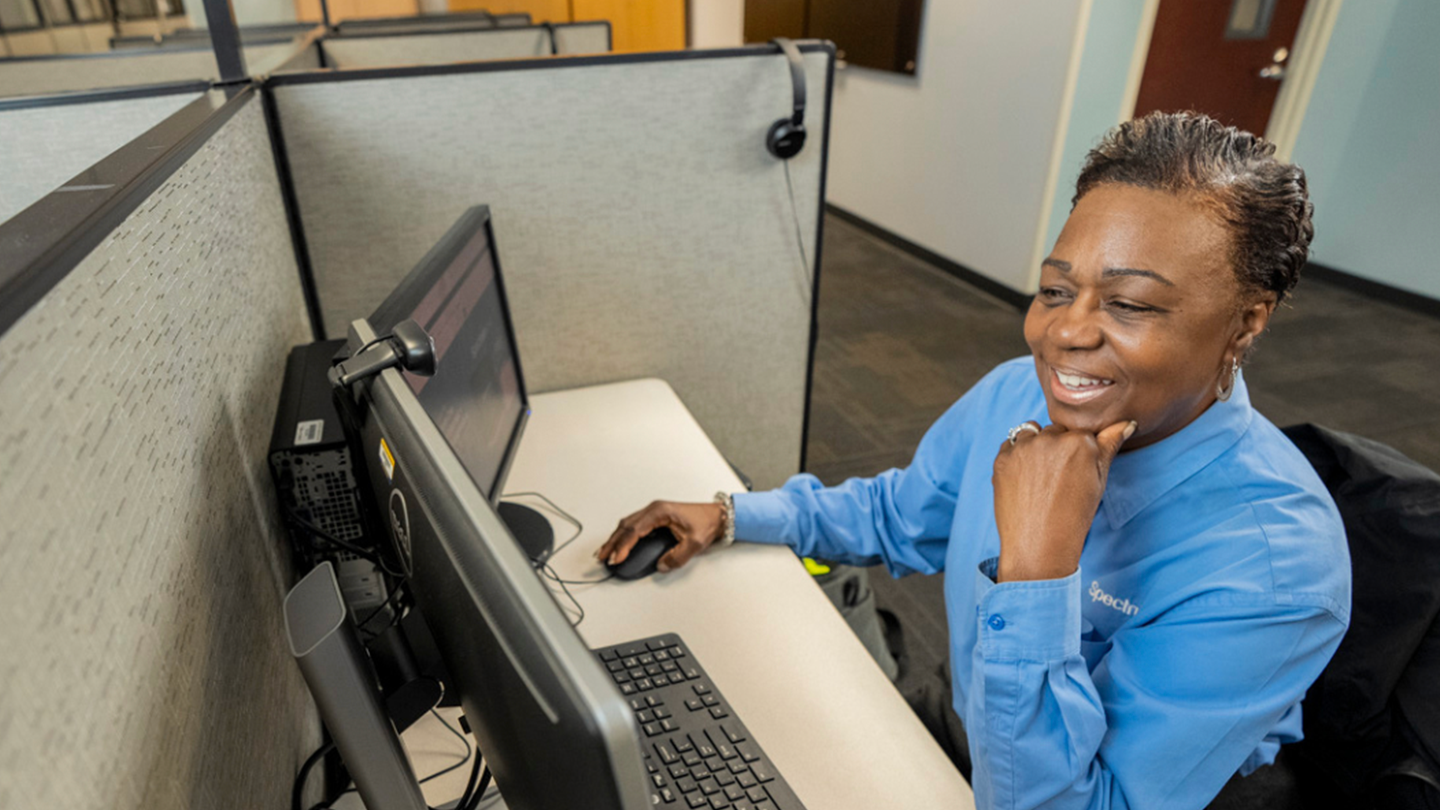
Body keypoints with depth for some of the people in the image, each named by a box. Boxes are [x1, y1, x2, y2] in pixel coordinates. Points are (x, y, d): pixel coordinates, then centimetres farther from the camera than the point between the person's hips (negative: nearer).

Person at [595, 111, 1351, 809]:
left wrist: (1036, 568, -41)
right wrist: (732, 515, -3)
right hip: (967, 739, 4)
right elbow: (898, 517, 5)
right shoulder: (1013, 396, -14)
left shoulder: (1276, 567, -31)